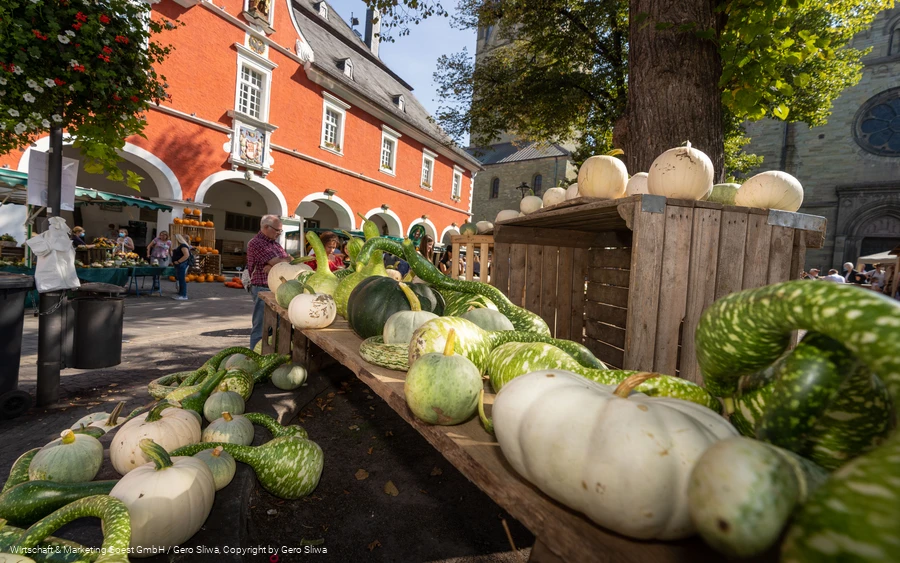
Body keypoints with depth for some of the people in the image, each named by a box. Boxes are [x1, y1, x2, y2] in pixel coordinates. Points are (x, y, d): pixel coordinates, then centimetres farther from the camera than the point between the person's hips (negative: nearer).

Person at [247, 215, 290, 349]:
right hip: (263, 290, -8)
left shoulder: (275, 243, 15)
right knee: (261, 328, 0)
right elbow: (278, 263, -20)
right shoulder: (256, 243, -11)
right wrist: (289, 259, -2)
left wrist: (274, 266, -16)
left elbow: (287, 262, 3)